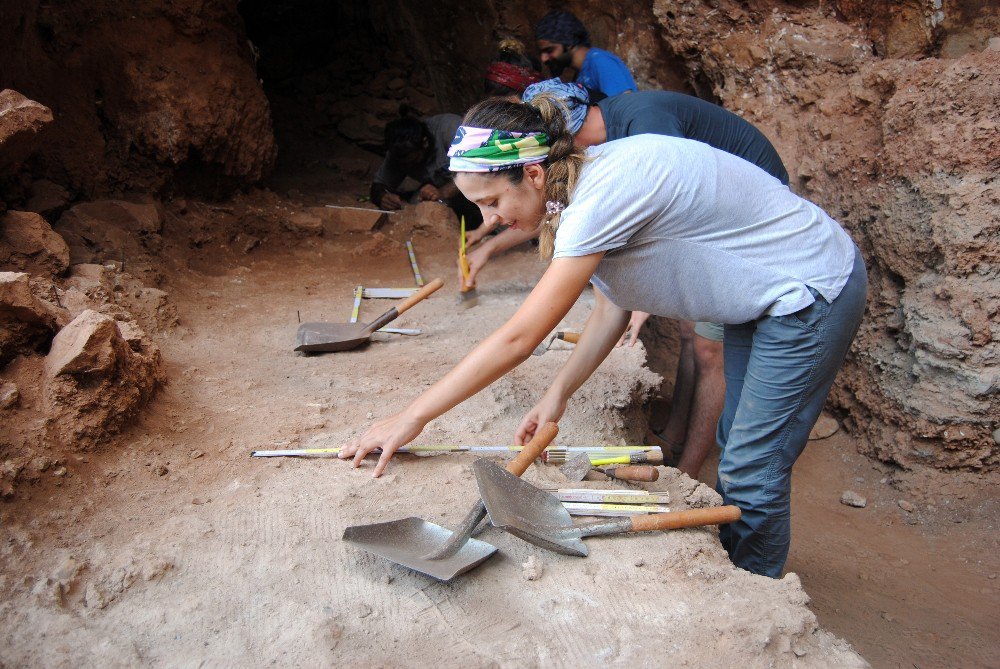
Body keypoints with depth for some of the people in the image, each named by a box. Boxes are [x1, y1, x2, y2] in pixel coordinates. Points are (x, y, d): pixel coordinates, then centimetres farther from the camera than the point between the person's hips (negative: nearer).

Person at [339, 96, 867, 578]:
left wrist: (412, 417, -26)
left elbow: (518, 339, -32)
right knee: (735, 449, 20)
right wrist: (558, 394, -5)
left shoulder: (603, 196, -32)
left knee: (751, 473, 0)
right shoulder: (586, 178, -4)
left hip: (811, 293, -9)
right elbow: (613, 306, 3)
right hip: (758, 297, 9)